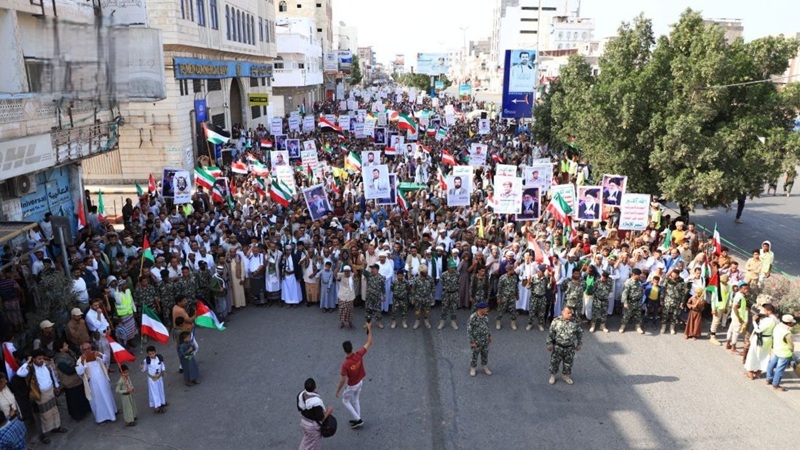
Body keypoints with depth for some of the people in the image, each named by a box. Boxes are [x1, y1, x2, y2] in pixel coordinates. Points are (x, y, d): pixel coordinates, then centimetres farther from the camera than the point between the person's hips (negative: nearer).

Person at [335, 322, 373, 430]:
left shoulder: (345, 364, -35)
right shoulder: (359, 355, -25)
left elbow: (343, 380, -25)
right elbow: (369, 343, -14)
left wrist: (338, 390, -9)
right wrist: (369, 329, -8)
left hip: (352, 385, -5)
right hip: (360, 382, 5)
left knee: (345, 401, 21)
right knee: (356, 400, 27)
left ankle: (358, 419, 24)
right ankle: (358, 419, 40)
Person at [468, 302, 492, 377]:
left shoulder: (486, 315, -7)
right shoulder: (473, 317, -27)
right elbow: (469, 330, -20)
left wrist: (489, 335, 13)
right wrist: (472, 342, -18)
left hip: (485, 340, 5)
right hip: (476, 341, -5)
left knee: (485, 354, 19)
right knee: (474, 355, 12)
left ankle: (485, 367, 40)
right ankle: (473, 369, 33)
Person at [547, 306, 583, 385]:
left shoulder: (575, 322, -9)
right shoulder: (556, 321, -14)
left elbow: (580, 333, 4)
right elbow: (551, 333, -7)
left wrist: (578, 344, 8)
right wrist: (549, 344, -5)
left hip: (570, 348, 2)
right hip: (557, 347, -2)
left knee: (568, 363, 16)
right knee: (554, 362, 11)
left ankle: (566, 375, 38)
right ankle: (552, 375, 31)